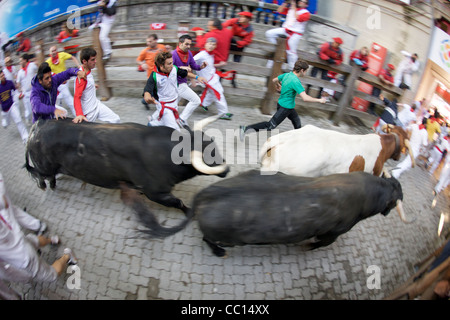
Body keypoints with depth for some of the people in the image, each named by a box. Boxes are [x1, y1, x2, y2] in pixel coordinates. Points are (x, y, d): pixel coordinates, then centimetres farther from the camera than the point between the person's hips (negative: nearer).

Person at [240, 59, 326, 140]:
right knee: (270, 125, -4)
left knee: (297, 123, 20)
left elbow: (274, 80, 17)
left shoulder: (287, 74, 0)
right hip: (285, 107, -10)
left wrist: (278, 86, 37)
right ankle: (246, 128, -2)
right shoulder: (295, 81, -25)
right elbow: (305, 98, -32)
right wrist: (319, 100, -20)